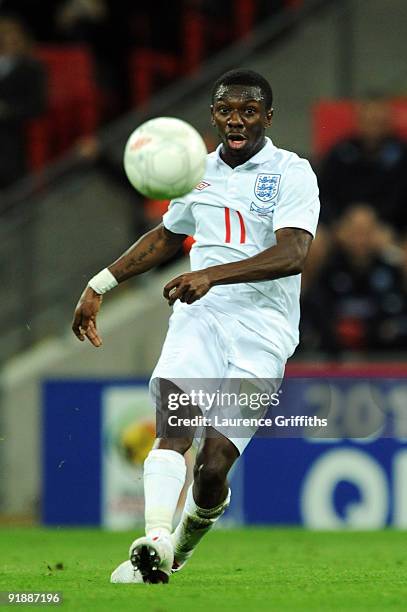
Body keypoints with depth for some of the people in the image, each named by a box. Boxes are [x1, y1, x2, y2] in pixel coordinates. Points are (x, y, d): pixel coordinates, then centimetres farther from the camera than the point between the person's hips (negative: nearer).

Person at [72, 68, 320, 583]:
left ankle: (197, 523, 21)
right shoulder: (199, 173, 16)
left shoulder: (292, 173, -3)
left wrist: (212, 275, -32)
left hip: (261, 332, -4)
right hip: (198, 316, 4)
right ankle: (155, 544, -42)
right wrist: (100, 286, 31)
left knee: (213, 466, -11)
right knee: (174, 423, -25)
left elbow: (293, 253, -19)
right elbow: (166, 237, 35)